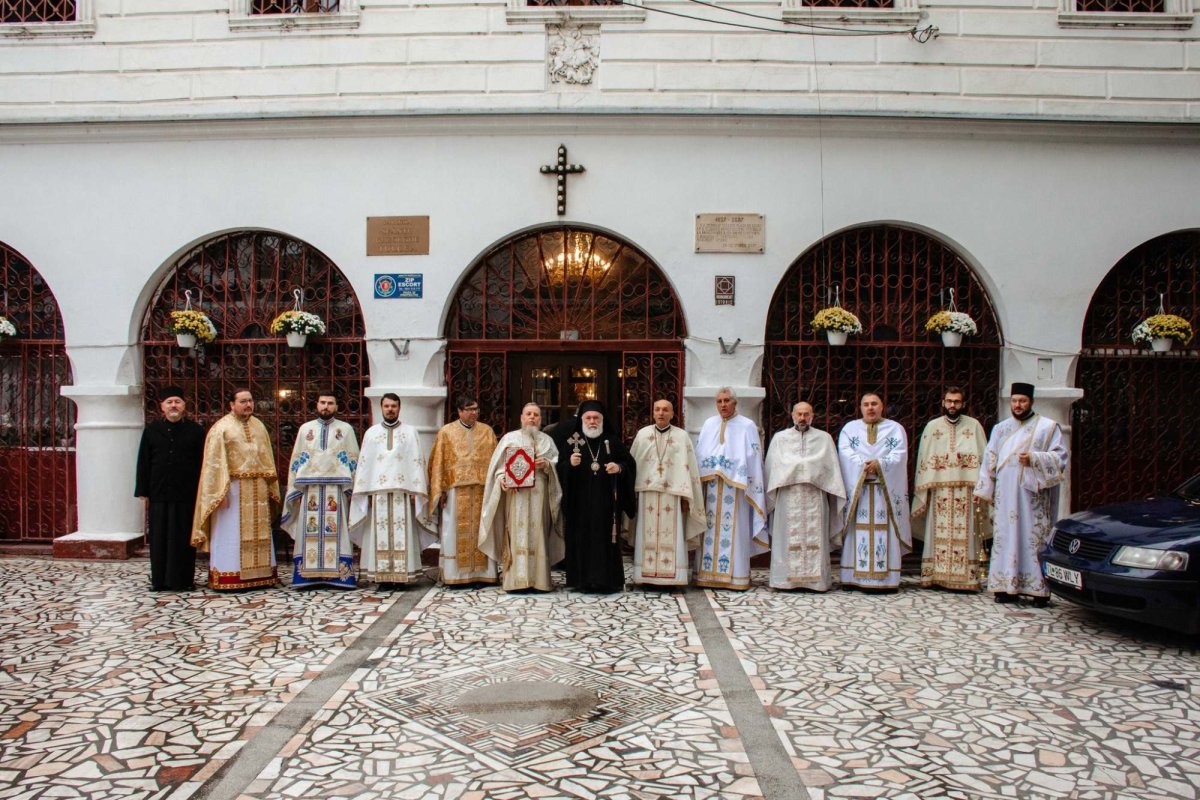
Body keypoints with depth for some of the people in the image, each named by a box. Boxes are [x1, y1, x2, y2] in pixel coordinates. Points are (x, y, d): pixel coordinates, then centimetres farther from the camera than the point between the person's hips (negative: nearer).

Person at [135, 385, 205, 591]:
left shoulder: (195, 430, 3)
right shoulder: (152, 430, 6)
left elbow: (202, 463, 2)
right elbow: (144, 463, 7)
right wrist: (144, 493, 2)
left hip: (186, 494, -1)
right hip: (159, 494, 2)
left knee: (183, 538, 3)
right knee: (159, 538, 6)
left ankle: (183, 579, 12)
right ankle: (160, 580, 15)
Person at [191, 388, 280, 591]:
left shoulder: (259, 426, 13)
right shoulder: (221, 428, -4)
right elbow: (215, 462, -10)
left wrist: (271, 488, 9)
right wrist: (222, 492, -17)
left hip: (258, 490, 5)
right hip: (233, 489, -5)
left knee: (258, 532, 9)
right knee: (231, 534, -2)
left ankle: (260, 575, 15)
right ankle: (227, 578, 4)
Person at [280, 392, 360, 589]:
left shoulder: (346, 429, 9)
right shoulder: (305, 429, 14)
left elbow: (354, 461, 5)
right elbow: (296, 460, 12)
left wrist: (351, 489, -3)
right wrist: (295, 489, 3)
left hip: (337, 488, -2)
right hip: (310, 488, 2)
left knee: (337, 531, -4)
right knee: (309, 531, -1)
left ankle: (338, 574, -2)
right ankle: (309, 575, 1)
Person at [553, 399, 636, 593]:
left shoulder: (613, 441, 7)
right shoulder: (571, 441, 5)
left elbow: (629, 463, 6)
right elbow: (559, 468, 2)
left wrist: (619, 467, -14)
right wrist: (570, 464, -19)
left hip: (606, 503, 0)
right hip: (580, 503, 0)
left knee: (606, 539, -1)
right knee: (581, 539, -1)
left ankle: (608, 580, 6)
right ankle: (583, 579, 7)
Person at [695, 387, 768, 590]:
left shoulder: (747, 426, 3)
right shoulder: (708, 424, 13)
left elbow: (754, 459, 0)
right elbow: (699, 455, 12)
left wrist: (753, 486, -7)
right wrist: (700, 480, 4)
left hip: (735, 488, -3)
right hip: (710, 487, 3)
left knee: (734, 531, -3)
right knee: (710, 529, 3)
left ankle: (735, 575, 3)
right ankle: (708, 573, 8)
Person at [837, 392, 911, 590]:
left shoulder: (896, 428, 13)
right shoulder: (849, 428, 14)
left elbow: (899, 454, -1)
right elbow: (845, 454, -1)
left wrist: (879, 464, -17)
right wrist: (864, 466, -16)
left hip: (887, 490, 0)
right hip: (857, 488, 0)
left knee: (885, 533, -4)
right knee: (858, 533, -4)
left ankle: (887, 578, -3)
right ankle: (854, 576, -3)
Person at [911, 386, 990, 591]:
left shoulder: (974, 426, 9)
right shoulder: (932, 426, 11)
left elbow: (983, 457, 5)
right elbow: (923, 459, 9)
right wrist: (923, 488, 1)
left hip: (965, 488, -1)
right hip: (939, 488, 1)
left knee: (965, 533, -2)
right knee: (938, 533, -1)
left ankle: (966, 577, 1)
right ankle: (935, 575, 2)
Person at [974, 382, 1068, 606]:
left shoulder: (1048, 427, 5)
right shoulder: (1000, 429, 17)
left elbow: (1061, 456, -2)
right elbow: (990, 460, 17)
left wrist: (1034, 458, -16)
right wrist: (982, 489, 12)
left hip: (1033, 494, -4)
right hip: (1005, 495, 4)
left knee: (1035, 539, -6)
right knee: (1006, 538, 2)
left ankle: (1039, 589, -1)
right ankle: (1007, 587, 6)